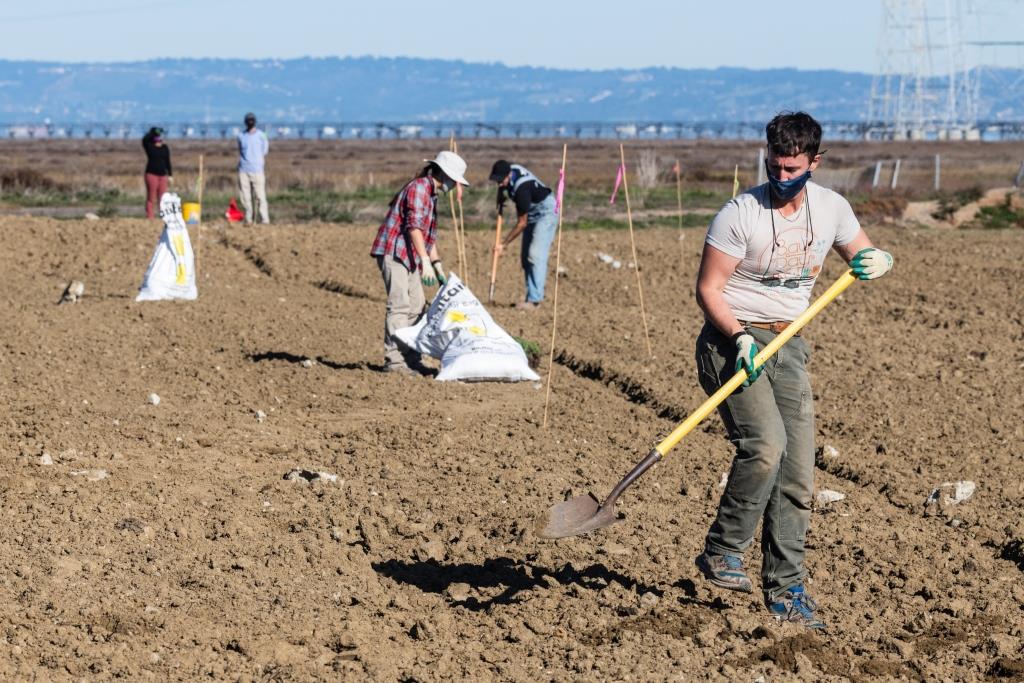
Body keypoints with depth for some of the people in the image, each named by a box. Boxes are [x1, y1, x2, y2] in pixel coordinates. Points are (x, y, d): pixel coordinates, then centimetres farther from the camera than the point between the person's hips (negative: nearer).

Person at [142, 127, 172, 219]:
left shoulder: (165, 148, 11)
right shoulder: (149, 146, 0)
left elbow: (167, 162, 14)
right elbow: (144, 139, -21)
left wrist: (170, 175, 11)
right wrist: (152, 132, -23)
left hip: (162, 175, 4)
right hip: (151, 174, -4)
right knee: (151, 198, -5)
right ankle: (149, 217, -5)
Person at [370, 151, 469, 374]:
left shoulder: (431, 195, 19)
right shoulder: (419, 187, -12)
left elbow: (429, 235, 25)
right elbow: (414, 226, -23)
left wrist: (438, 267, 21)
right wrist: (425, 261, -29)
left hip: (408, 257, 10)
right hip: (393, 253, -10)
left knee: (416, 307, 10)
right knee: (399, 306, -14)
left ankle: (411, 358, 14)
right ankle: (394, 360, -15)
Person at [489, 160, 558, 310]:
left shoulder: (521, 187, -35)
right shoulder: (509, 170, -11)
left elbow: (522, 223, -26)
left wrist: (503, 244, -21)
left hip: (546, 212, -10)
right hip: (532, 214, 10)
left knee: (536, 255, -20)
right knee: (525, 257, 6)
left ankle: (534, 299, -25)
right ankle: (532, 296, 7)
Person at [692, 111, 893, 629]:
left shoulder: (832, 209, 3)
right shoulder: (741, 214, -13)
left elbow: (861, 254, 19)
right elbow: (707, 288, -10)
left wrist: (876, 261, -6)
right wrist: (740, 336, -25)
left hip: (789, 347, 5)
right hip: (730, 339, -5)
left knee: (798, 471, 1)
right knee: (765, 443, -26)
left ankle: (785, 589, 10)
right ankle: (722, 552, -10)